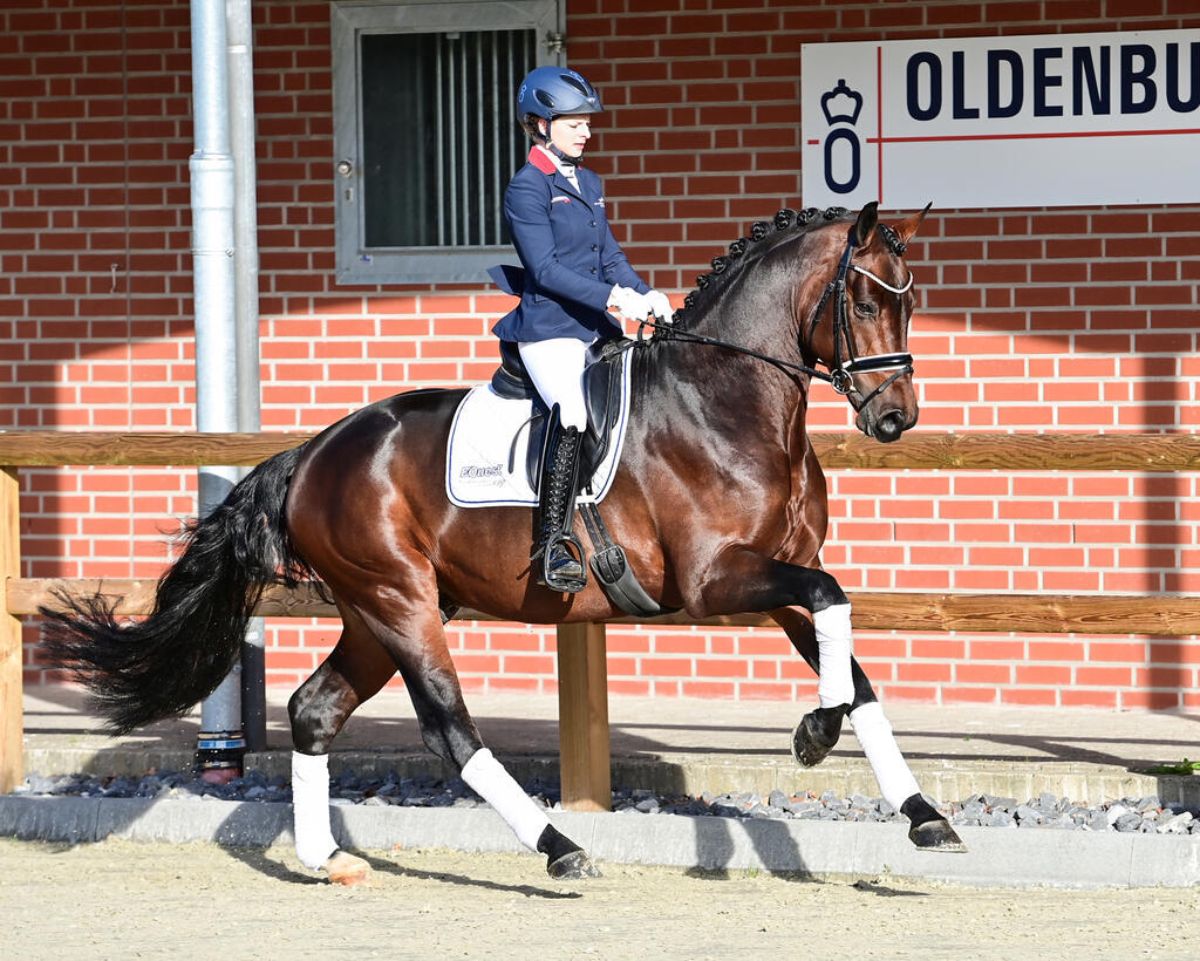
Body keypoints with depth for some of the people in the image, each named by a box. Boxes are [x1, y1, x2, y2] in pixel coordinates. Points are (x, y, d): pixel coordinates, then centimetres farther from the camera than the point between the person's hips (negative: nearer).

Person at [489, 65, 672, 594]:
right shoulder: (527, 187, -7)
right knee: (572, 412, -28)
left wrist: (644, 294, -1)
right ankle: (552, 546, -29)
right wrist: (613, 297, -22)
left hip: (596, 329, 9)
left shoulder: (588, 183, 18)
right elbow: (545, 268, -15)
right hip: (548, 328, -9)